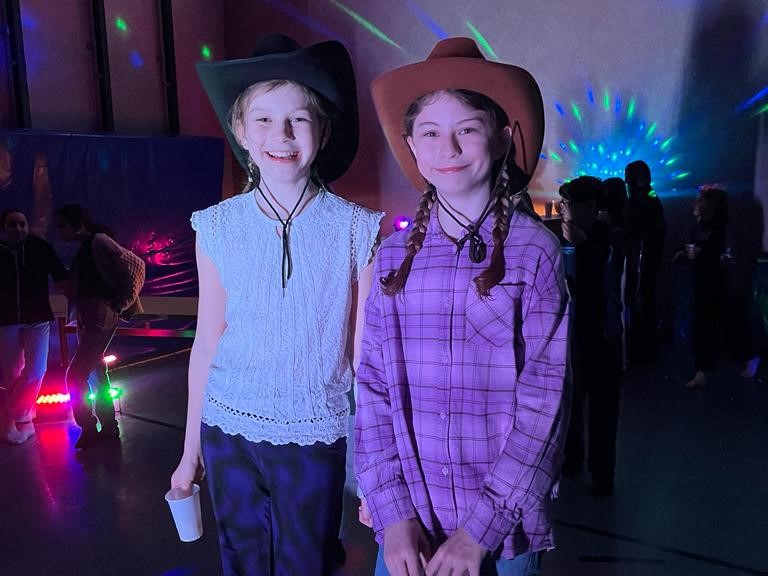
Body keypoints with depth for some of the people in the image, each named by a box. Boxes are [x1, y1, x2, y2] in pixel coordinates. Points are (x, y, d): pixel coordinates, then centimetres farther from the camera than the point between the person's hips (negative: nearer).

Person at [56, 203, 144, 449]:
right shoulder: (84, 248, 13)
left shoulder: (99, 241, -13)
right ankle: (109, 428, 25)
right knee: (96, 373, 15)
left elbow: (134, 266, -20)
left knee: (75, 375, -7)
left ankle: (88, 429, 8)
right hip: (87, 319, 10)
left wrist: (120, 305, -15)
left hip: (100, 319, -10)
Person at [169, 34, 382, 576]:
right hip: (229, 429, 2)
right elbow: (207, 342, 2)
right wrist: (191, 448, 8)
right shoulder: (218, 226, -4)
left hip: (317, 437, -2)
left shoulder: (357, 229, -10)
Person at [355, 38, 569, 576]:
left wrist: (483, 526, -14)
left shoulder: (534, 248, -8)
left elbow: (544, 397, -10)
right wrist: (393, 512, -9)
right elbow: (373, 385, -1)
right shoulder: (394, 254, -1)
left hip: (505, 524, -2)